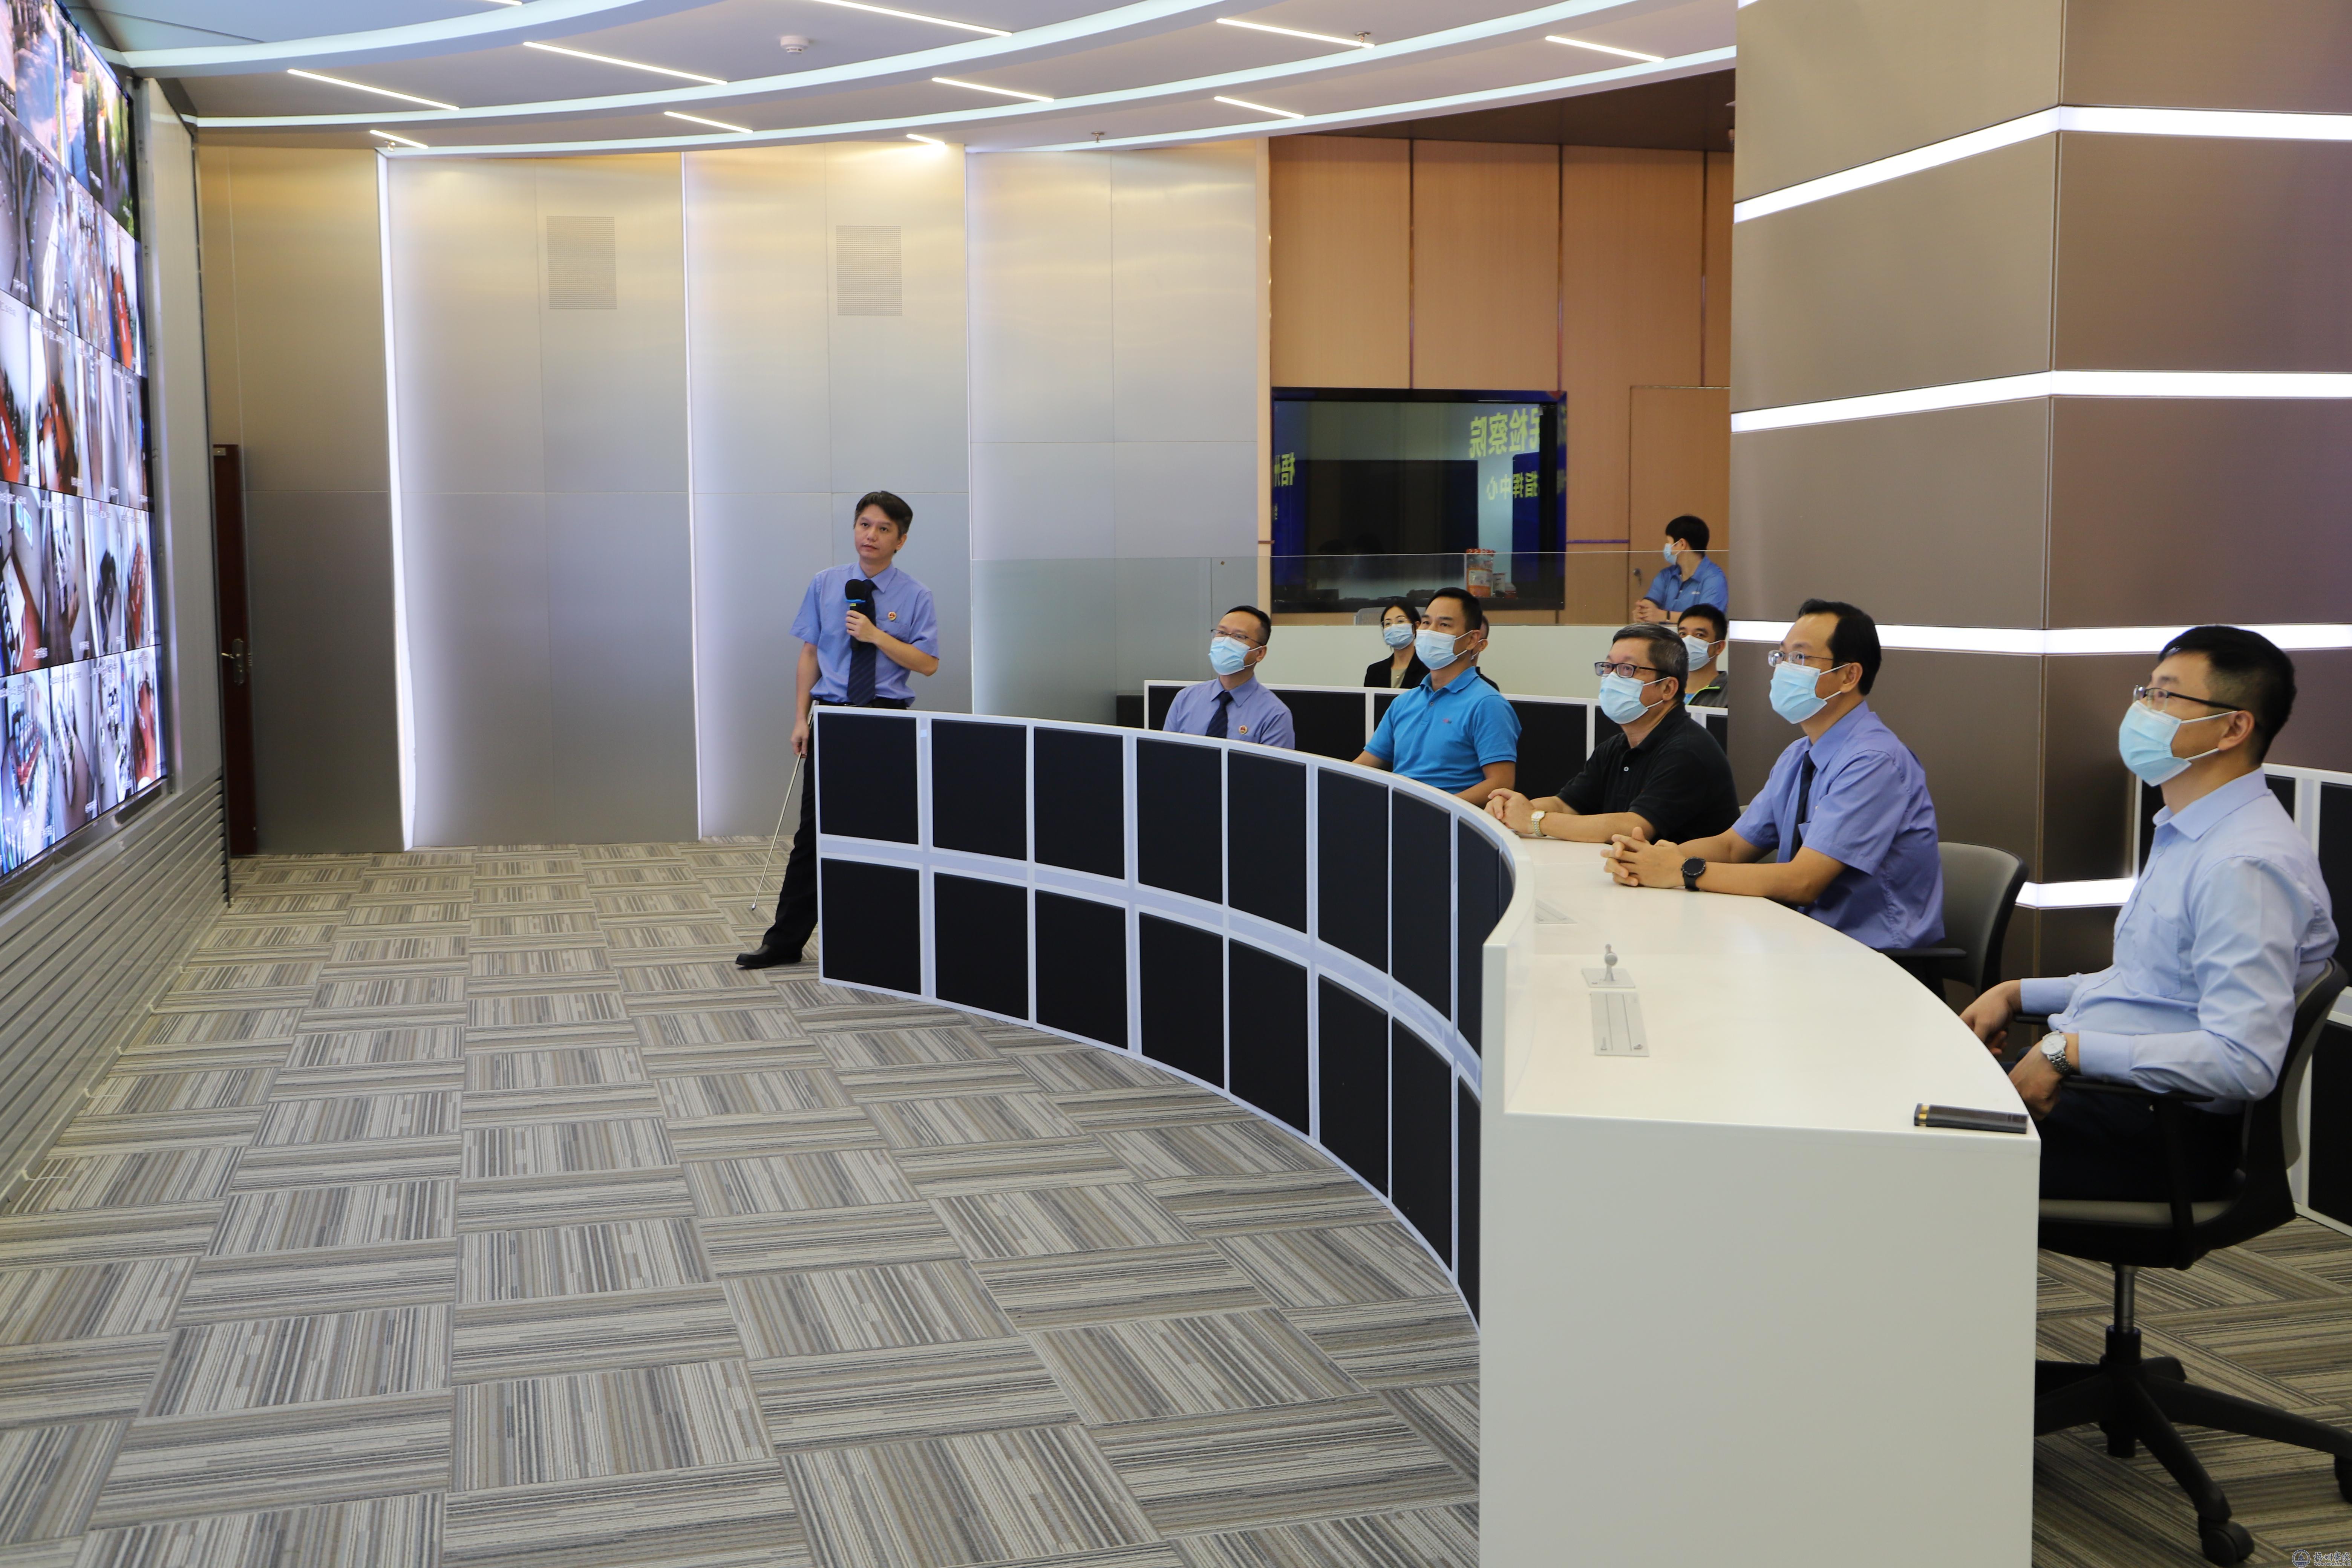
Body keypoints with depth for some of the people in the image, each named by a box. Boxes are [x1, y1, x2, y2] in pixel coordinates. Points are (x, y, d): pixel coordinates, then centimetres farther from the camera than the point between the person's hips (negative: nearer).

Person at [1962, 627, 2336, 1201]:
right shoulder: (2186, 833, 16)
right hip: (2097, 1088, 10)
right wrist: (2019, 994, 16)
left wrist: (2069, 1051, -23)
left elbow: (2243, 1062, -28)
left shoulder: (2247, 864, -20)